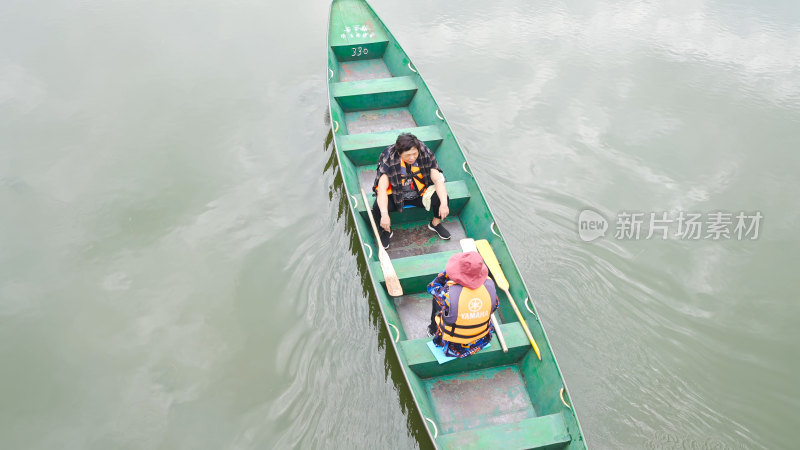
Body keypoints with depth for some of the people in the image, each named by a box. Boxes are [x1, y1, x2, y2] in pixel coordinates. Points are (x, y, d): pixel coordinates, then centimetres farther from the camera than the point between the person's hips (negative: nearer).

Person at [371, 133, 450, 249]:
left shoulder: (425, 154, -18)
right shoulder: (388, 159, -24)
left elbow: (438, 179, -19)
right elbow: (382, 188, -30)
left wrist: (444, 203, -35)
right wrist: (384, 214, -44)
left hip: (420, 194, 2)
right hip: (396, 195, -2)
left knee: (442, 199, -23)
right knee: (377, 208, -29)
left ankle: (435, 223, 11)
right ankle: (387, 231, 5)